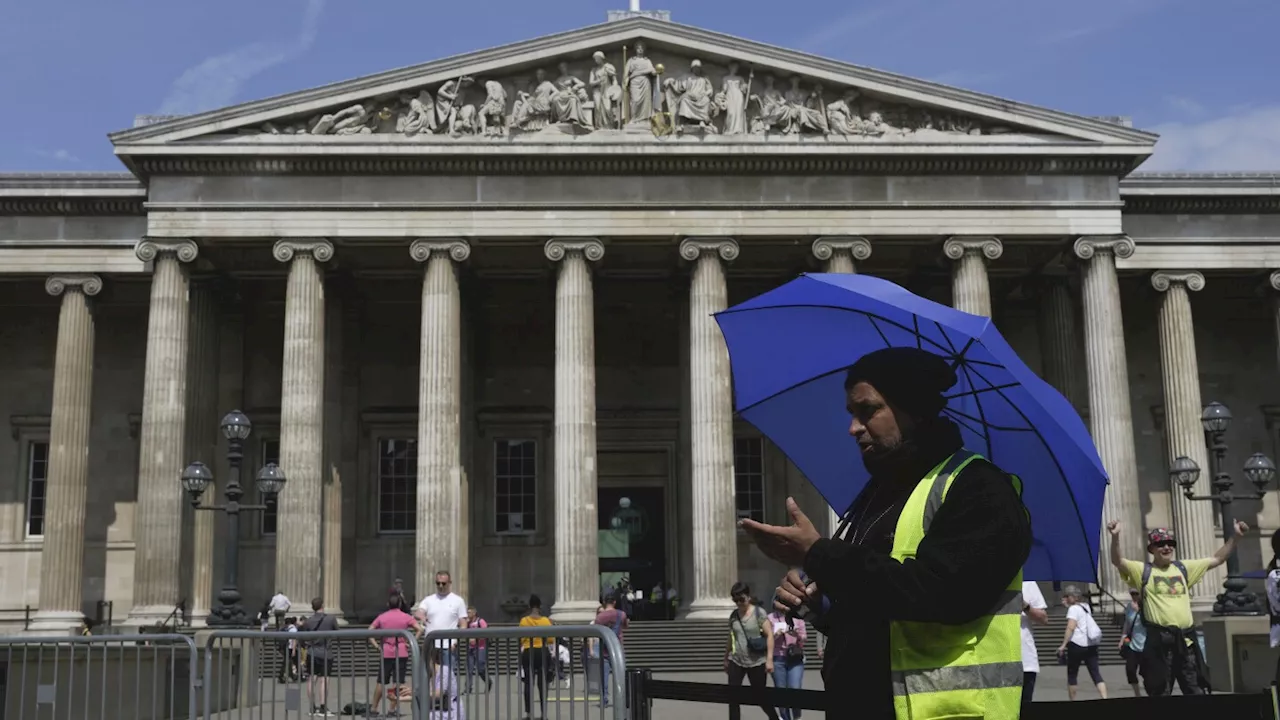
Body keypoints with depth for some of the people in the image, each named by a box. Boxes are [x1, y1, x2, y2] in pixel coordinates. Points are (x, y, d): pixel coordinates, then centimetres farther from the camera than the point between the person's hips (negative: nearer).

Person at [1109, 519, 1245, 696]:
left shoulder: (1184, 567, 15)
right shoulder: (1143, 570, 3)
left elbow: (1217, 559, 18)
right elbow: (1118, 561, -13)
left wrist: (1235, 536, 9)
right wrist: (1115, 537, -31)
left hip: (1186, 638, 4)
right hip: (1159, 640, -4)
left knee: (1195, 691, 10)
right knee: (1161, 693, 3)